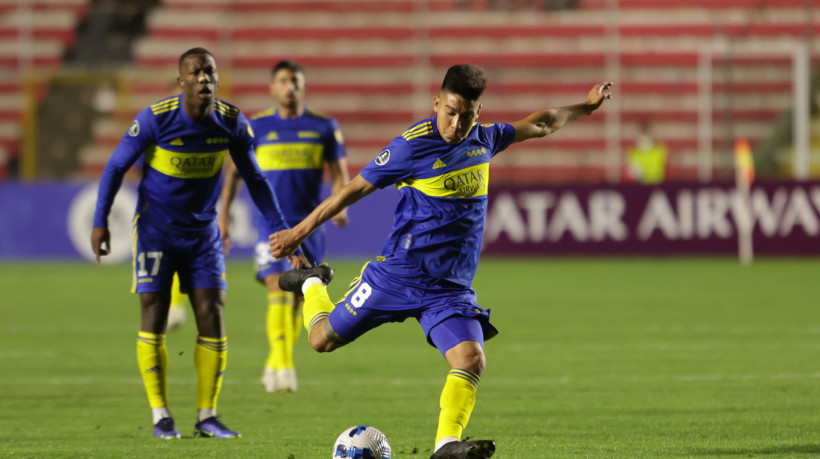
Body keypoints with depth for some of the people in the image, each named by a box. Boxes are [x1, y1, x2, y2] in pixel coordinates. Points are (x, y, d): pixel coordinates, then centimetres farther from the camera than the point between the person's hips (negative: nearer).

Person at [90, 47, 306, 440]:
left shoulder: (231, 121, -10)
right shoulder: (156, 118, -19)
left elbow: (254, 178, 3)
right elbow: (116, 166, -7)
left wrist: (281, 229, 1)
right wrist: (100, 221, -9)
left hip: (203, 231, 3)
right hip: (156, 228, -3)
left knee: (212, 316, -4)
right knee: (153, 317, -6)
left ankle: (207, 417, 5)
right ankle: (160, 416, 4)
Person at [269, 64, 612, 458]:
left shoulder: (484, 139, 4)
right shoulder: (413, 145, -14)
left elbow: (539, 126, 25)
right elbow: (356, 188, -6)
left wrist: (585, 107, 28)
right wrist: (300, 231, -1)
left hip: (451, 288, 3)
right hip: (398, 273, -3)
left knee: (471, 360, -21)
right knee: (323, 339, 8)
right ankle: (312, 284, 39)